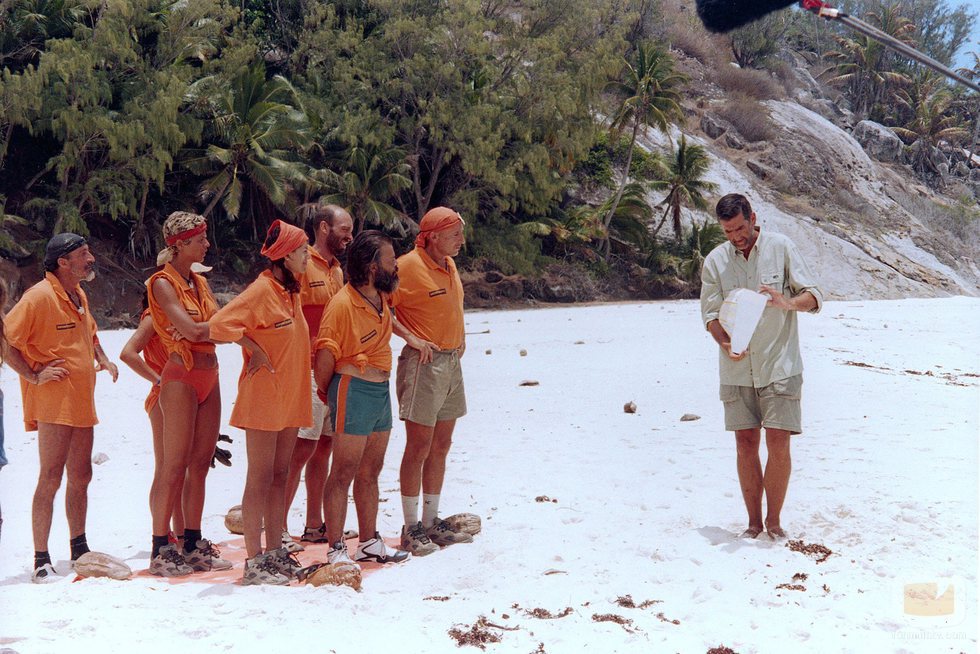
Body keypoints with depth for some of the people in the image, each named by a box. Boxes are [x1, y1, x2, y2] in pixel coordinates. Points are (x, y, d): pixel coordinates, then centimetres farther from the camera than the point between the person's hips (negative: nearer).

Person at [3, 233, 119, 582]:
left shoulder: (79, 296, 14)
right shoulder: (39, 296, -13)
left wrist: (102, 359, 15)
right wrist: (33, 375, -17)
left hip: (81, 402, 8)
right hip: (53, 404, -8)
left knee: (80, 477, 14)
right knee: (51, 477, -9)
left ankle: (79, 549, 26)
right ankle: (41, 560, -5)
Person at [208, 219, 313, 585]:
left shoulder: (290, 291, 13)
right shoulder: (262, 290, -14)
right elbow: (219, 325, -25)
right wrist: (255, 350, -17)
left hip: (289, 398, 8)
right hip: (263, 398, -8)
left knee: (279, 476, 12)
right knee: (260, 479, -4)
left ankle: (274, 553, 20)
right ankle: (254, 563, 2)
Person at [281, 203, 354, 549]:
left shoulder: (337, 270, 17)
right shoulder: (302, 265, -10)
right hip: (309, 370, -8)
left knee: (323, 447, 12)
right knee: (303, 448, -9)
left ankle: (314, 525, 20)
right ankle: (278, 528, -2)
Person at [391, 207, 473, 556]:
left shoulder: (449, 266, 11)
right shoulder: (409, 265, -15)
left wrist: (459, 336, 11)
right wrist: (414, 339, -18)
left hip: (452, 363, 8)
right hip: (424, 364, -8)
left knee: (441, 446, 12)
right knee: (419, 446, -3)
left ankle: (432, 522, 22)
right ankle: (411, 528, 6)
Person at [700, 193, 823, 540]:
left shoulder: (781, 247, -2)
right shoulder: (715, 261, 3)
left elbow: (814, 296, -2)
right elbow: (710, 312, 3)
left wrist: (787, 303, -24)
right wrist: (725, 343, -17)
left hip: (779, 365, -2)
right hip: (736, 369, 2)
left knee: (778, 443, -5)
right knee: (745, 444, 5)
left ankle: (774, 520, 9)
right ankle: (754, 521, 15)